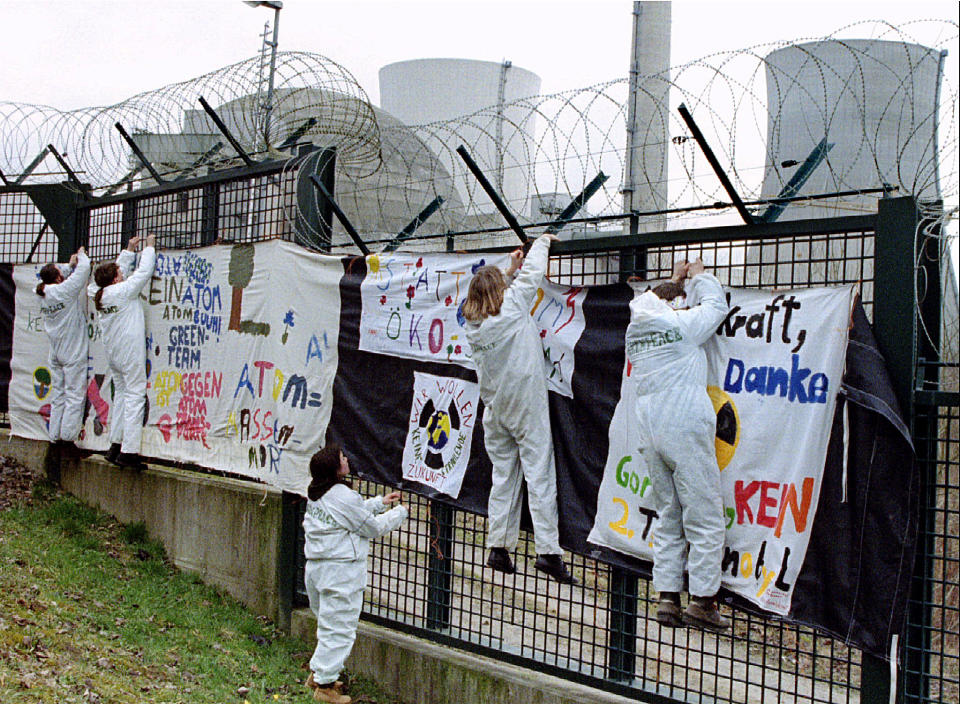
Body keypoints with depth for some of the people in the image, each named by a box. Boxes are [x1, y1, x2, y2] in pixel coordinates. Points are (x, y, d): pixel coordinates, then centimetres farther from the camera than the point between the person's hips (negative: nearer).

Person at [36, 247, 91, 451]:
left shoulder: (44, 296, 6)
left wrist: (72, 266, 26)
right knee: (75, 395, -3)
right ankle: (67, 436, -5)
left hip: (56, 353, 7)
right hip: (73, 353, -7)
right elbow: (83, 270, -9)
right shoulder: (65, 291, -14)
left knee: (58, 395, 11)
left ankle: (55, 436, 13)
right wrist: (82, 255, 9)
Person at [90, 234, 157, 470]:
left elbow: (120, 269, 22)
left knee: (121, 393, 17)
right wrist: (149, 246, 7)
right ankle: (129, 452, -12)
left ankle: (115, 446, 18)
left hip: (112, 352, 8)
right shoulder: (123, 291, -13)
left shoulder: (100, 295, 8)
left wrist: (129, 250, 28)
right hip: (130, 351, -8)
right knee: (135, 395, -7)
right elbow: (143, 272, -6)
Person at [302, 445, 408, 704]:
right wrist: (399, 512, 5)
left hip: (315, 566, 9)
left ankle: (318, 673, 30)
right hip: (341, 571, -9)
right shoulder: (344, 496, -19)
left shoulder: (316, 493, 8)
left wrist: (380, 502, 21)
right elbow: (373, 528, -9)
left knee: (328, 624, 22)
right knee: (339, 629, 1)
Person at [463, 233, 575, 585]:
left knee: (502, 476, 11)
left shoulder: (473, 323, 4)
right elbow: (532, 273, 2)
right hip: (527, 406, -5)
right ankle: (547, 550, -7)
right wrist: (542, 242, 18)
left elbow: (489, 293, 23)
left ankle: (498, 547, 11)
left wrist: (509, 267, 29)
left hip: (495, 408, 5)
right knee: (539, 474, -4)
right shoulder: (513, 306, -9)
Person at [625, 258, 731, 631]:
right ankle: (702, 600, -1)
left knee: (668, 517, 12)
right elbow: (715, 305, 13)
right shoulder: (683, 323, -3)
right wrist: (700, 276, 28)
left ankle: (667, 597, 11)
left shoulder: (635, 331, 14)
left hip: (650, 434, 7)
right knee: (705, 519, -1)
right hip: (685, 429, -7)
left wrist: (674, 280, 42)